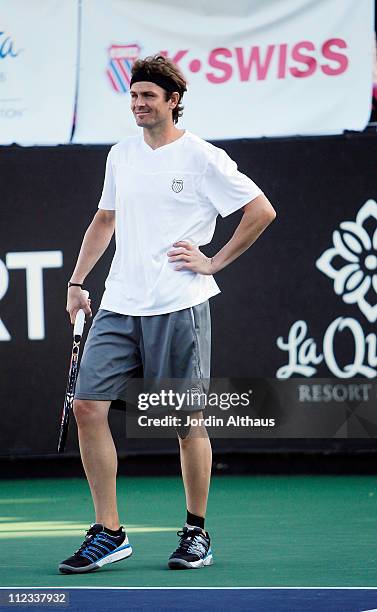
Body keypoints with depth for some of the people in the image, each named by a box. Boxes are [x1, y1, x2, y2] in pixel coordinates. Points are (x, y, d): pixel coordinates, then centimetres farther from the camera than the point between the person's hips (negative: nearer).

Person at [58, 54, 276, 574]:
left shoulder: (202, 158, -5)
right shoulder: (121, 156, 13)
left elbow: (262, 211, -3)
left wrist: (214, 262, -4)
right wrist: (77, 282, 18)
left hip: (179, 309, -5)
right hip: (118, 307, 5)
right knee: (88, 408, -6)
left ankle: (196, 533, 16)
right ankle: (108, 533, 0)